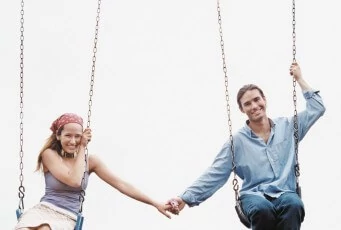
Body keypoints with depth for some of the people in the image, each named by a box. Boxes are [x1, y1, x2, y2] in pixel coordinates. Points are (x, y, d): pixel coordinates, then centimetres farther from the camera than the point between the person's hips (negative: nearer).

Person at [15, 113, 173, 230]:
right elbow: (74, 180, -15)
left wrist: (156, 204, 3)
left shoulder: (90, 160, 7)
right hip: (43, 211, -1)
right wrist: (82, 148, -4)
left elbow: (121, 184, 6)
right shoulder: (49, 154, -2)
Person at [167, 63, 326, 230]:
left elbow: (317, 108, 19)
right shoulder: (237, 141, 9)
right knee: (262, 209, -40)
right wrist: (185, 198, -7)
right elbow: (214, 174, 5)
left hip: (285, 194, 1)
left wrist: (299, 79, 17)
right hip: (254, 195, -1)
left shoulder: (287, 126, 15)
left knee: (294, 205, -39)